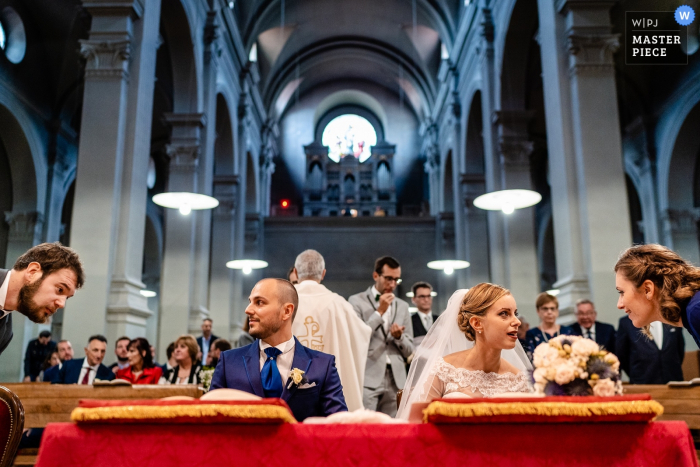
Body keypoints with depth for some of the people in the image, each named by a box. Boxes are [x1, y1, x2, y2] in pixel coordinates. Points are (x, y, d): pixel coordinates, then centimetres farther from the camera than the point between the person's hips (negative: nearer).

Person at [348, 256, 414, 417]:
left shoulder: (402, 306, 15)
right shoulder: (356, 301, 2)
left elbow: (409, 350, 15)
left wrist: (399, 337, -7)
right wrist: (379, 311, -10)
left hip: (395, 380, 4)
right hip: (368, 378, -4)